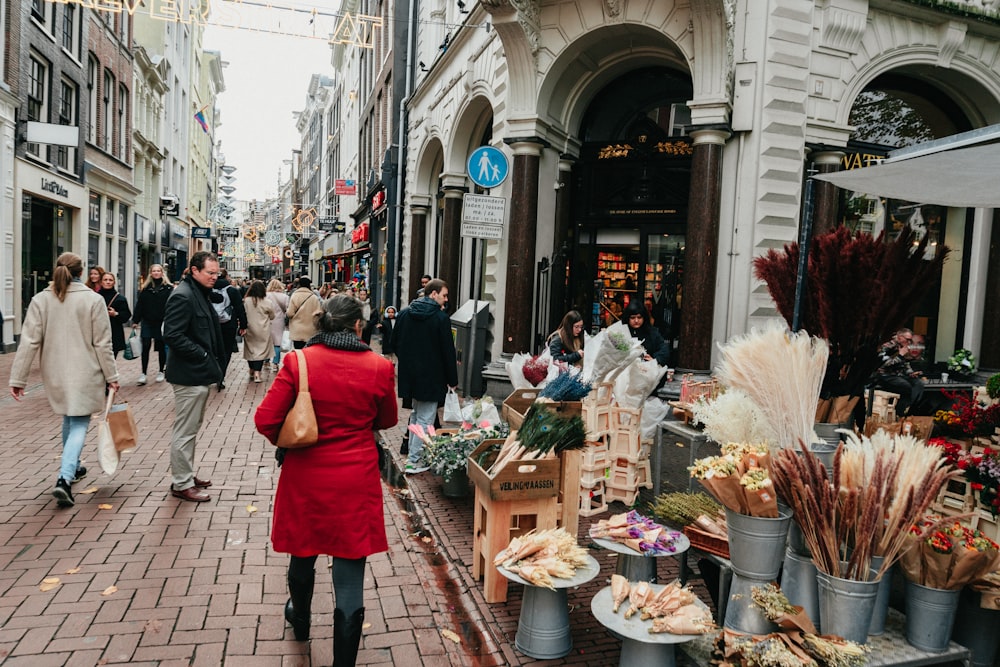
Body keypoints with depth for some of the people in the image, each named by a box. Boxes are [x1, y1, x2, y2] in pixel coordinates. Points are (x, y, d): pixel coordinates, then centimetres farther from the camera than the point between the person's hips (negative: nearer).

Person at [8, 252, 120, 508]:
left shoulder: (41, 299, -2)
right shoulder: (93, 299, -10)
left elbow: (29, 342, -5)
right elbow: (102, 344, -8)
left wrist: (18, 378, -1)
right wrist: (111, 376, -1)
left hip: (55, 375, 4)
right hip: (85, 374, -4)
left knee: (69, 419, 23)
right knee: (79, 424, 2)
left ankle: (72, 468, 36)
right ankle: (64, 479, -14)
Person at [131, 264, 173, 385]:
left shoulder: (168, 287, -3)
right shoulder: (145, 288, 5)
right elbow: (139, 305, 4)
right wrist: (135, 320, 2)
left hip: (162, 323, -2)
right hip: (147, 322, 2)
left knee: (161, 347, 9)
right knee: (145, 347, -1)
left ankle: (161, 372, 24)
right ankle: (143, 374, 5)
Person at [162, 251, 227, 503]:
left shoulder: (201, 294, 14)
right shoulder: (183, 295, -18)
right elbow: (172, 336, -25)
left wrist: (216, 362, 11)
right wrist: (202, 355, -18)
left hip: (200, 373, 10)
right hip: (189, 375, -10)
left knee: (191, 429, 19)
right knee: (185, 432, 0)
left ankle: (187, 475, 31)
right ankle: (181, 484, 10)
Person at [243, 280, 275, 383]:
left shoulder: (246, 301, -10)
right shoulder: (267, 302, -10)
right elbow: (272, 317, 2)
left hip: (250, 330, 1)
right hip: (263, 331, -1)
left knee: (250, 348, 16)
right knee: (261, 349, 2)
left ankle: (252, 370, 30)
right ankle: (257, 372, -11)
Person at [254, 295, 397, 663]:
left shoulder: (298, 361, -11)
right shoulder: (379, 367, -10)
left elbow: (265, 420, -11)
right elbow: (387, 421, 5)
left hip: (305, 478, 2)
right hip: (355, 483, -2)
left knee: (303, 553, 28)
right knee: (350, 578, 7)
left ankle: (300, 619, 55)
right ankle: (344, 660, 17)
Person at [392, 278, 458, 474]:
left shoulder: (404, 314, 5)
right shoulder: (441, 318, -14)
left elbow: (395, 343, 11)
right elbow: (448, 351, -12)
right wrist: (453, 380, -3)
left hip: (409, 375, 7)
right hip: (431, 377, -6)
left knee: (416, 415, 21)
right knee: (425, 420, 1)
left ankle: (413, 453, 28)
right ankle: (413, 461, 1)